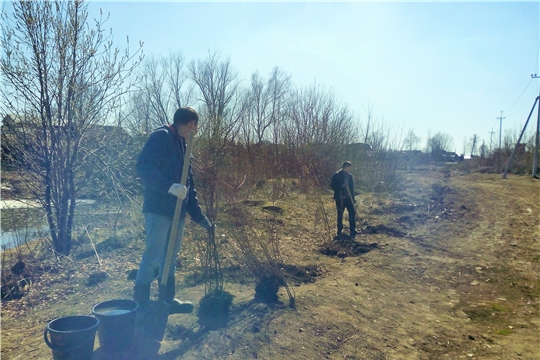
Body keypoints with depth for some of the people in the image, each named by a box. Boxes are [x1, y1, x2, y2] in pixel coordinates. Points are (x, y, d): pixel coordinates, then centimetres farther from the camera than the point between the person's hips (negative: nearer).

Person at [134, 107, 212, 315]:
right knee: (152, 257, -5)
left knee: (170, 257, 15)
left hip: (176, 211, 9)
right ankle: (140, 305, 7)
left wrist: (200, 218, 19)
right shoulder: (162, 137, -7)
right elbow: (143, 167, -21)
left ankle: (167, 300, 27)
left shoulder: (182, 146, 19)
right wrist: (169, 186, -31)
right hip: (159, 209, -9)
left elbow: (189, 186, 20)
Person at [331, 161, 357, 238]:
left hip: (348, 198, 4)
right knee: (340, 215, 4)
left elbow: (352, 188, 14)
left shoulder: (349, 176, 9)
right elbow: (333, 186, -9)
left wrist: (353, 198, 10)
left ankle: (353, 231, 6)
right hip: (340, 199, -4)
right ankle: (339, 231, 18)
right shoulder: (336, 176, -5)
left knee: (352, 213, -3)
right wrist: (342, 185, -23)